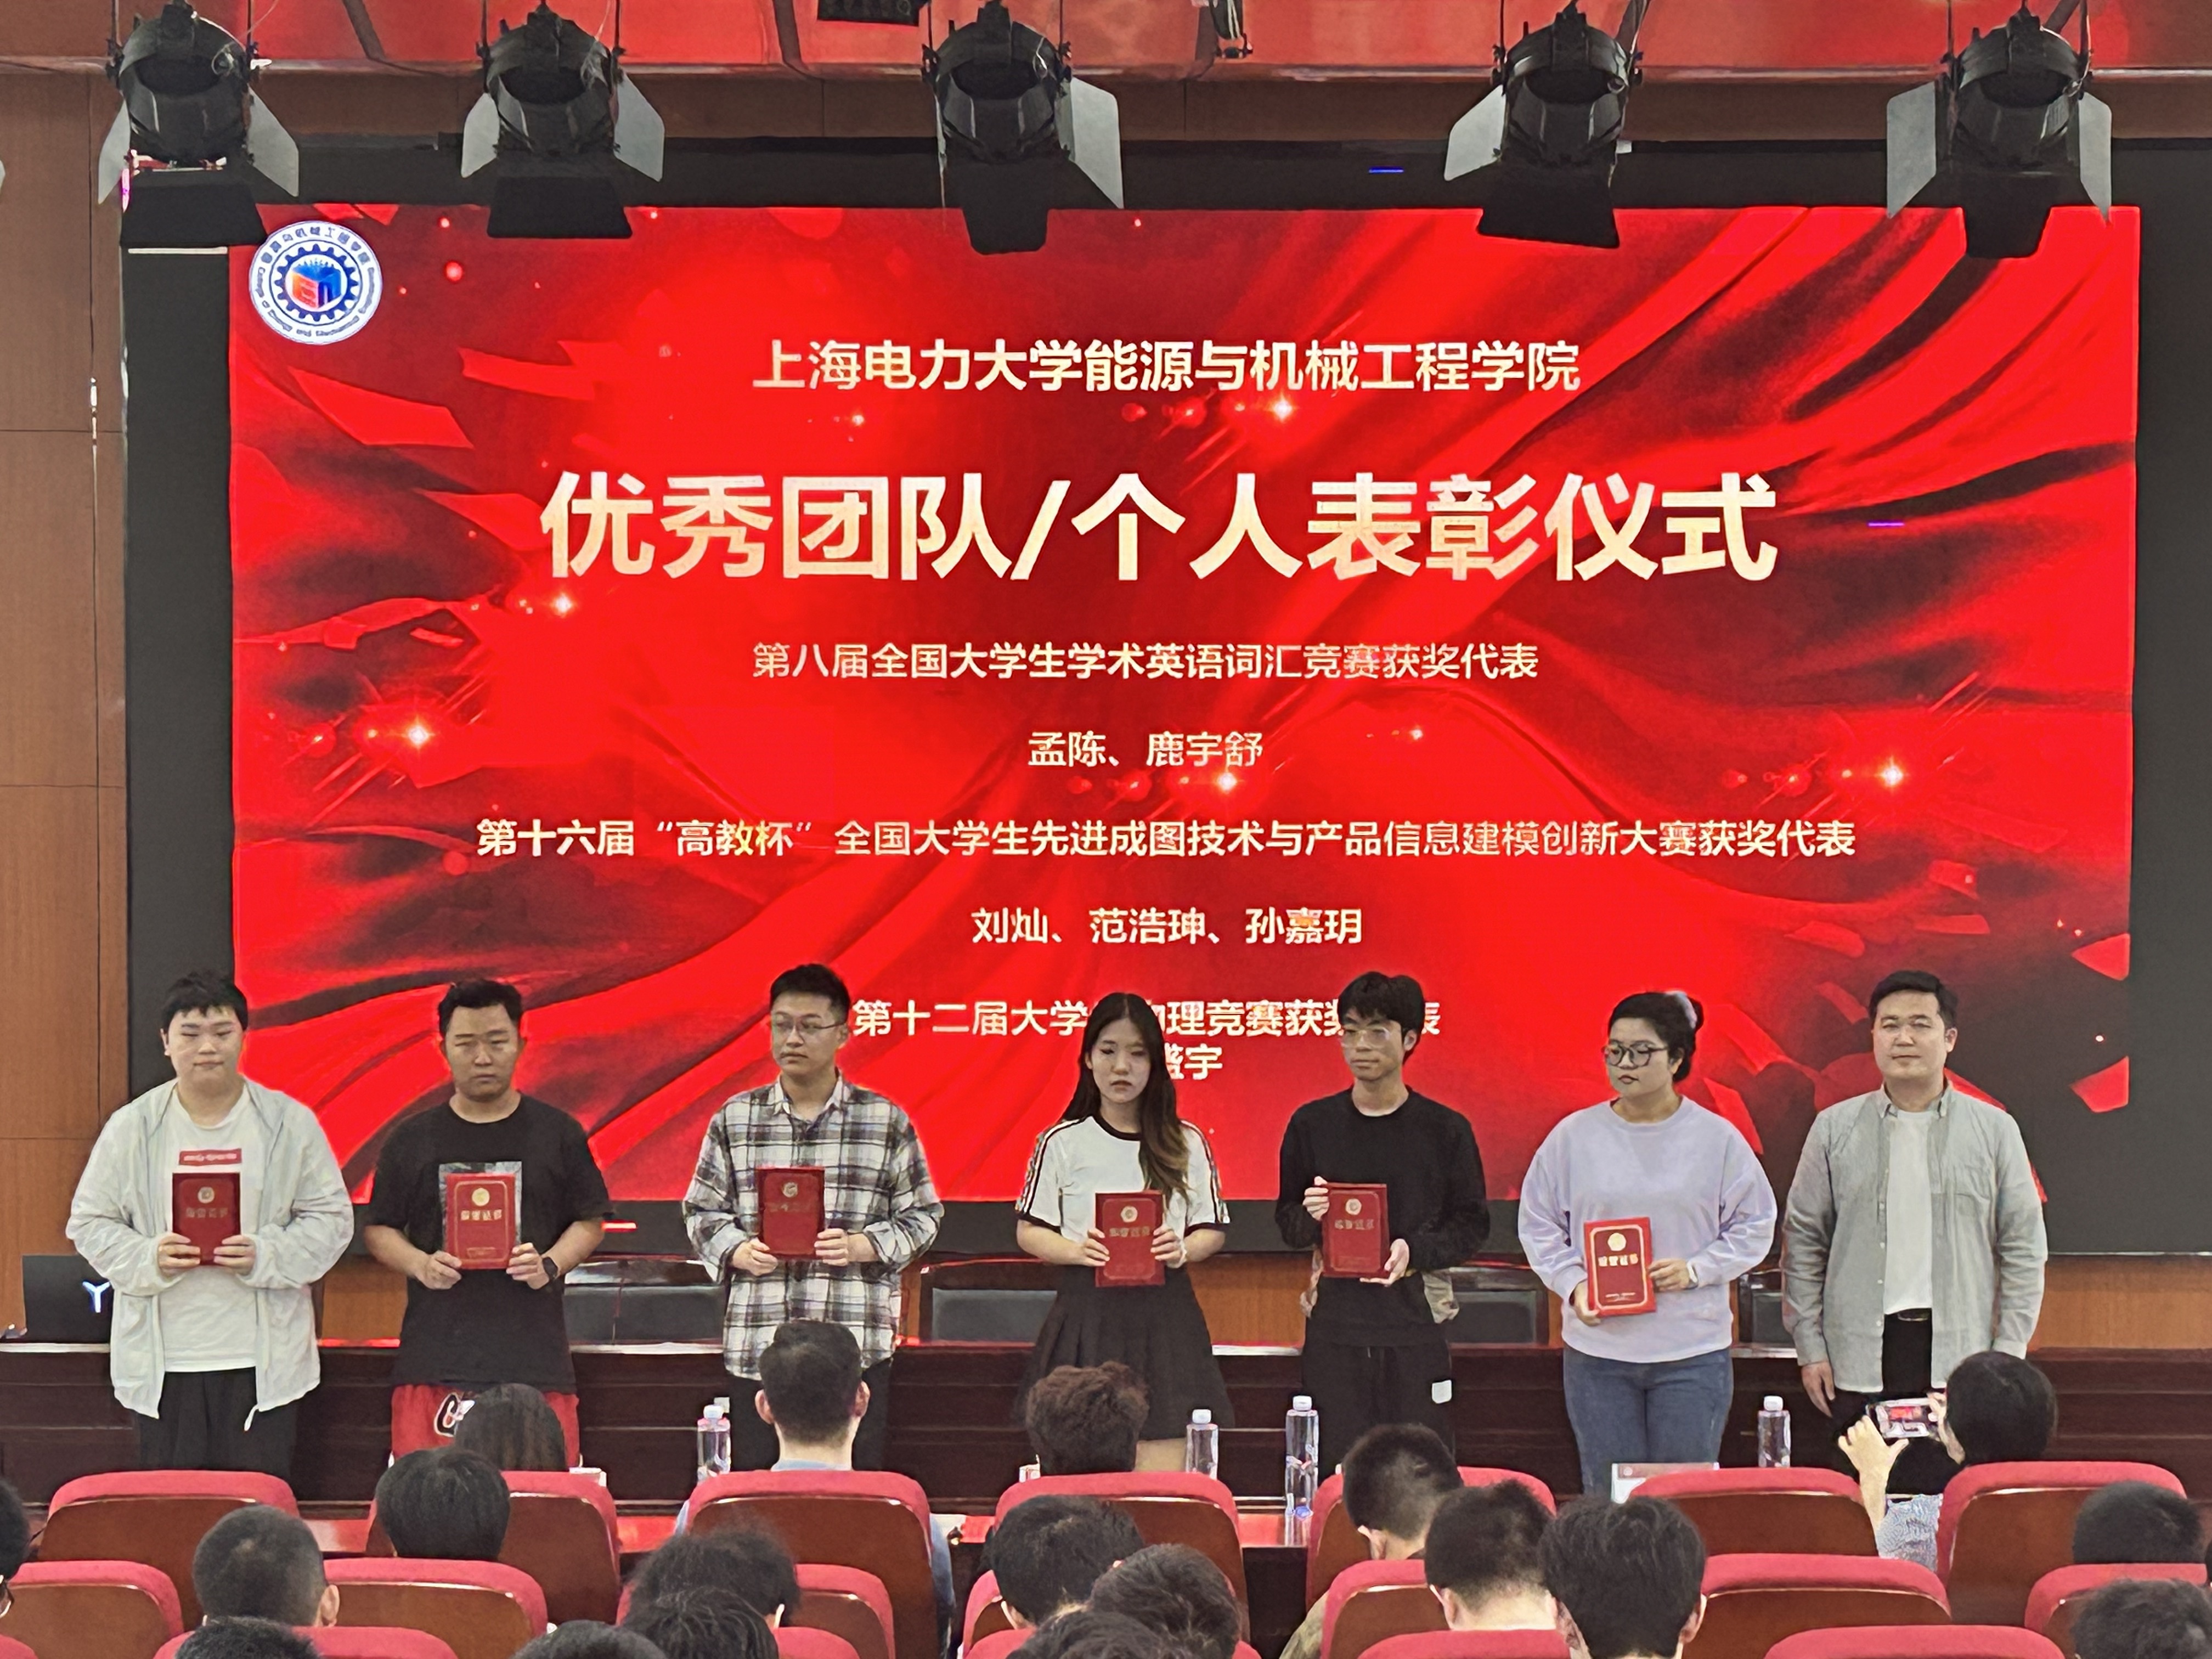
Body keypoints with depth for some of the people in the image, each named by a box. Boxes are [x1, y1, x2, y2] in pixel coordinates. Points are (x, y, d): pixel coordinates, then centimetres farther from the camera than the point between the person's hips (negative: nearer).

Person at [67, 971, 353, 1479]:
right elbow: (89, 1222, 7)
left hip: (263, 1360, -1)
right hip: (162, 1361, 1)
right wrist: (148, 1259, -13)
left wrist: (267, 1256, -15)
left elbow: (332, 1219, 3)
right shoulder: (131, 1128, 4)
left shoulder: (290, 1123, 3)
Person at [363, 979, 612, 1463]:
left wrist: (549, 1265, -7)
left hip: (535, 1362, 0)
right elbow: (379, 1229, 13)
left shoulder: (558, 1134, 9)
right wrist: (421, 1265, -7)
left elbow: (590, 1222, 12)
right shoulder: (410, 1141, 10)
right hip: (435, 1363, 1)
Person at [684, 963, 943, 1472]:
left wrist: (861, 1247, -11)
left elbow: (921, 1215, 7)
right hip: (756, 1347, 1)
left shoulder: (887, 1121, 5)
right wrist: (738, 1251, -6)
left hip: (856, 1348, -1)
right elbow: (702, 1210, 14)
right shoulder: (735, 1119, 9)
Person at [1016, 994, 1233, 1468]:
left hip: (1164, 1317, 1)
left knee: (1163, 1470, -6)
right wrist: (1076, 1251, -14)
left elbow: (1214, 1230, 11)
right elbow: (1028, 1230, 6)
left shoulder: (1187, 1144, 8)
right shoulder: (1062, 1143, 4)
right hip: (1087, 1317, -1)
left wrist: (1181, 1251, -11)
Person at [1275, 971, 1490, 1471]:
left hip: (1417, 1328, -1)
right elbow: (1286, 1222, 14)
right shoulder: (1311, 1125, 7)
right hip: (1334, 1329, 1)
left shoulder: (1446, 1129, 4)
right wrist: (1310, 1217, -9)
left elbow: (1473, 1224, 7)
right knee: (1337, 1471, -3)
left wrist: (1416, 1251, -11)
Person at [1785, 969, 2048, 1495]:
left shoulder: (1995, 1130, 6)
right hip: (1862, 1355, 1)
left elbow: (2023, 1248, 7)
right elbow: (1803, 1242, 9)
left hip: (1961, 1355, 0)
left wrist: (2009, 1350, 0)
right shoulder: (1836, 1129, 7)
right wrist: (1810, 1347, 4)